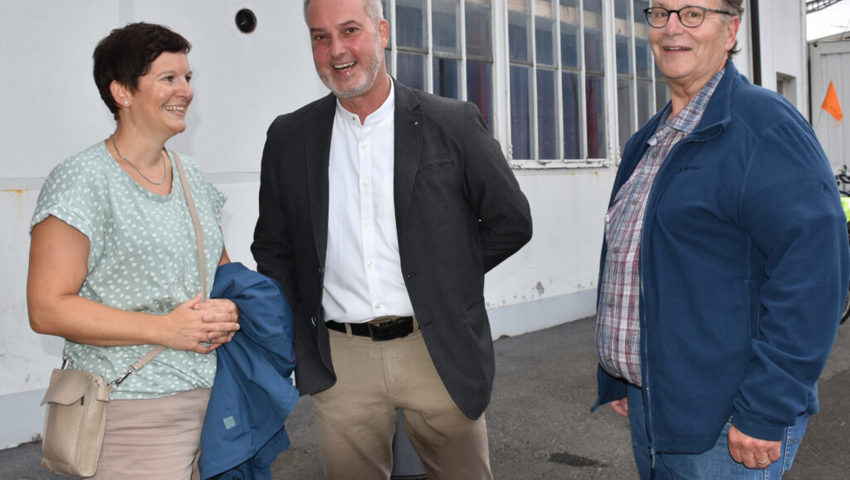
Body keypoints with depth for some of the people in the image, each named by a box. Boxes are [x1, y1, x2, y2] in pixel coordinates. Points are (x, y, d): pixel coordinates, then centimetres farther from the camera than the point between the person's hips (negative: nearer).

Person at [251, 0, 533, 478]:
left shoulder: (454, 123, -2)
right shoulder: (289, 137, 5)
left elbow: (512, 222, 3)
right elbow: (273, 247, 13)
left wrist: (445, 275, 0)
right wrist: (293, 336, 5)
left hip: (438, 354, -1)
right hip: (339, 364, 2)